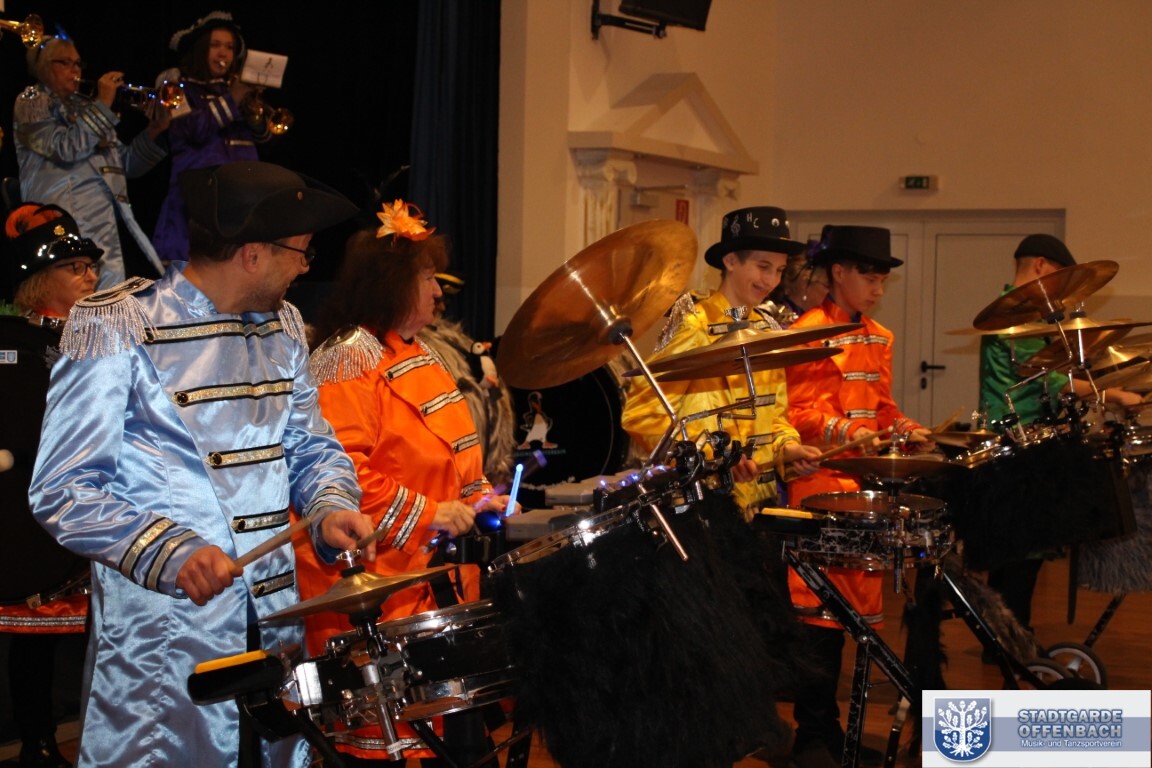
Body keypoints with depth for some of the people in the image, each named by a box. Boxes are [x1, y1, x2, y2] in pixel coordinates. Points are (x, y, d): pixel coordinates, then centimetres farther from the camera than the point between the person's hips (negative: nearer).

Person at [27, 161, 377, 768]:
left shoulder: (283, 325, 9)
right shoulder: (113, 327, -12)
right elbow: (63, 490, -13)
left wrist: (331, 508, -5)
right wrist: (170, 552, -27)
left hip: (277, 627, 6)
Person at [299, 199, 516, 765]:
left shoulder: (418, 355, 16)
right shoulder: (349, 357, -12)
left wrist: (479, 497, 9)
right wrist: (427, 516, -20)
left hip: (437, 577, 9)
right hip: (374, 590, -9)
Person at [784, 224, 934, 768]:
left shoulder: (879, 339, 17)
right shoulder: (810, 332, -6)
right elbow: (800, 409, -14)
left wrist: (905, 430, 5)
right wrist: (844, 432, -28)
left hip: (866, 483, 8)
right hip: (820, 483, -8)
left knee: (859, 601, 10)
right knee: (821, 604, -7)